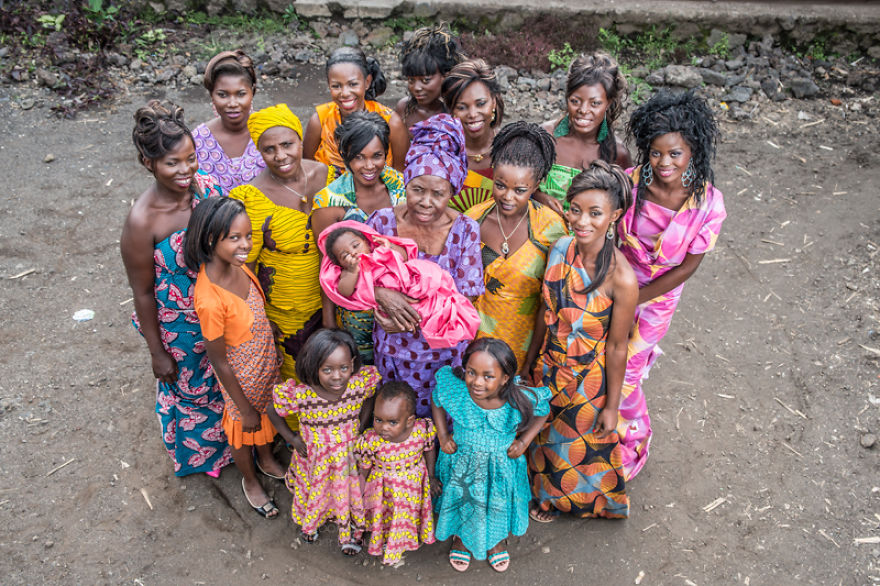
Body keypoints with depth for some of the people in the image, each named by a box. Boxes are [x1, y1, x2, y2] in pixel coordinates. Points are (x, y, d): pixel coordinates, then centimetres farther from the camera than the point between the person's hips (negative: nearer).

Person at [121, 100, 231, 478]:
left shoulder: (206, 186, -16)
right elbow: (142, 292, -18)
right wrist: (158, 353, -8)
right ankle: (200, 453, 54)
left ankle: (232, 439, 59)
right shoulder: (142, 221, -30)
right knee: (191, 390, 22)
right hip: (179, 325, -4)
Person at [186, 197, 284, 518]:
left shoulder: (236, 264, -17)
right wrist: (245, 408, -13)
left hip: (266, 362, 6)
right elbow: (219, 361, -24)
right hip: (242, 376, -6)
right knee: (244, 427, 23)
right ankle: (250, 481, 54)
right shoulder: (210, 299, -38)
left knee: (267, 414, 31)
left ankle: (267, 459, 62)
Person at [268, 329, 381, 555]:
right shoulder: (299, 394, -32)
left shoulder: (361, 383, -27)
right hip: (313, 458, -1)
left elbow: (369, 397, -2)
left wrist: (361, 425, -7)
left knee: (348, 490, 23)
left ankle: (350, 529, 54)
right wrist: (291, 438, -9)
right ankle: (309, 522, 61)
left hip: (349, 454, 1)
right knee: (314, 493, 27)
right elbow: (273, 412, -12)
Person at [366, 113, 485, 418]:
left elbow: (465, 298, -14)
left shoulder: (465, 230, -14)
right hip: (394, 347, 1)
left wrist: (411, 320, -22)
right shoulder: (382, 221, -13)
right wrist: (381, 294, -31)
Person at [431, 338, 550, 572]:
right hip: (461, 464, 0)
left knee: (499, 504, 26)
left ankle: (498, 540, 61)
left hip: (502, 467, 0)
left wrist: (524, 441, -13)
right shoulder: (453, 389, -30)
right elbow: (436, 402, -6)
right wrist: (442, 436, -9)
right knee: (461, 501, 26)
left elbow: (542, 412, -7)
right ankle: (460, 538, 61)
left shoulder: (521, 401, -31)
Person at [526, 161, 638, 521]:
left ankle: (565, 499, 58)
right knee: (546, 436, 30)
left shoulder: (621, 278, -31)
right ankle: (547, 494, 62)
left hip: (589, 379, -4)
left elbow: (617, 349, -19)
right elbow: (546, 312, 0)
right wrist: (531, 361, 10)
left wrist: (611, 407, -9)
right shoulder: (560, 248, -16)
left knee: (580, 446, 25)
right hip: (550, 366, 5)